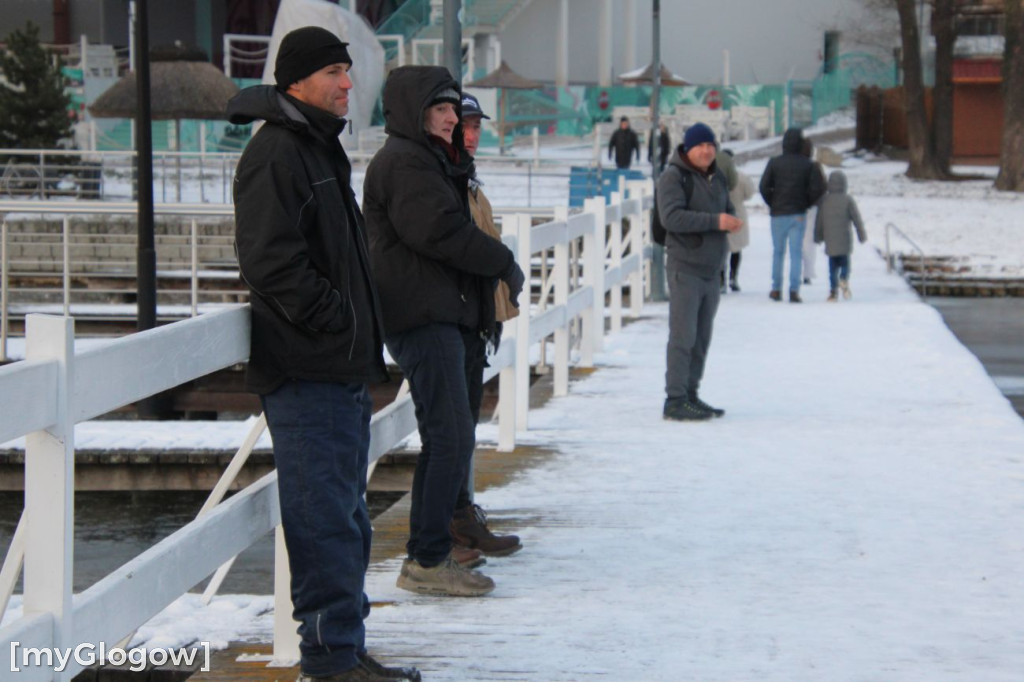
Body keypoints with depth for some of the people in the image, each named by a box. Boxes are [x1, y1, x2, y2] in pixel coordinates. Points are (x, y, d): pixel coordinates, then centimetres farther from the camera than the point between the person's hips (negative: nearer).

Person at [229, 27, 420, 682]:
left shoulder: (321, 147, 19)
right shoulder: (275, 152, -13)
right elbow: (271, 261, -22)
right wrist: (334, 319, -17)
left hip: (342, 370, 10)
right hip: (305, 372, -10)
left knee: (345, 515, 15)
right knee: (325, 517, -8)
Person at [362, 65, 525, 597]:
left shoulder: (428, 162, 23)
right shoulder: (404, 163, -11)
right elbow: (441, 233, -20)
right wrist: (504, 263, -9)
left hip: (441, 318, 11)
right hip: (424, 318, -11)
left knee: (443, 438, 13)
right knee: (452, 438, -12)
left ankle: (425, 557, 17)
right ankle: (428, 560, -10)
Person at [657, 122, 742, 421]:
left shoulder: (717, 177, 15)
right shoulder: (673, 177, -9)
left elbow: (727, 210, 22)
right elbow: (671, 216, -22)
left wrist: (731, 221, -4)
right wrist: (715, 221, -26)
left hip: (712, 270, 8)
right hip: (685, 268, -8)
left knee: (701, 338, 11)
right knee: (683, 335, -10)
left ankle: (690, 395, 18)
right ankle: (675, 399, -9)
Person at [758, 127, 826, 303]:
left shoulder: (774, 162, -5)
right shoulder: (807, 164, -2)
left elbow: (764, 186, -10)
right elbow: (819, 188, -8)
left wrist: (772, 204, 5)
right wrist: (806, 203, 5)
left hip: (778, 214, 0)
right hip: (799, 215, 0)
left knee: (778, 252, 12)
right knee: (796, 253, 3)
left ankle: (776, 289, 13)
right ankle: (794, 290, -4)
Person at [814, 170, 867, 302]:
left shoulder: (824, 200, 3)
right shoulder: (848, 200, -4)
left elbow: (819, 221, 8)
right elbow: (857, 219, -3)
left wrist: (818, 237, 20)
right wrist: (862, 235, 7)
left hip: (830, 241, 2)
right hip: (845, 240, -2)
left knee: (833, 266, 8)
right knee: (845, 263, 8)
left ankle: (834, 291, 0)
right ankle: (844, 279, -21)